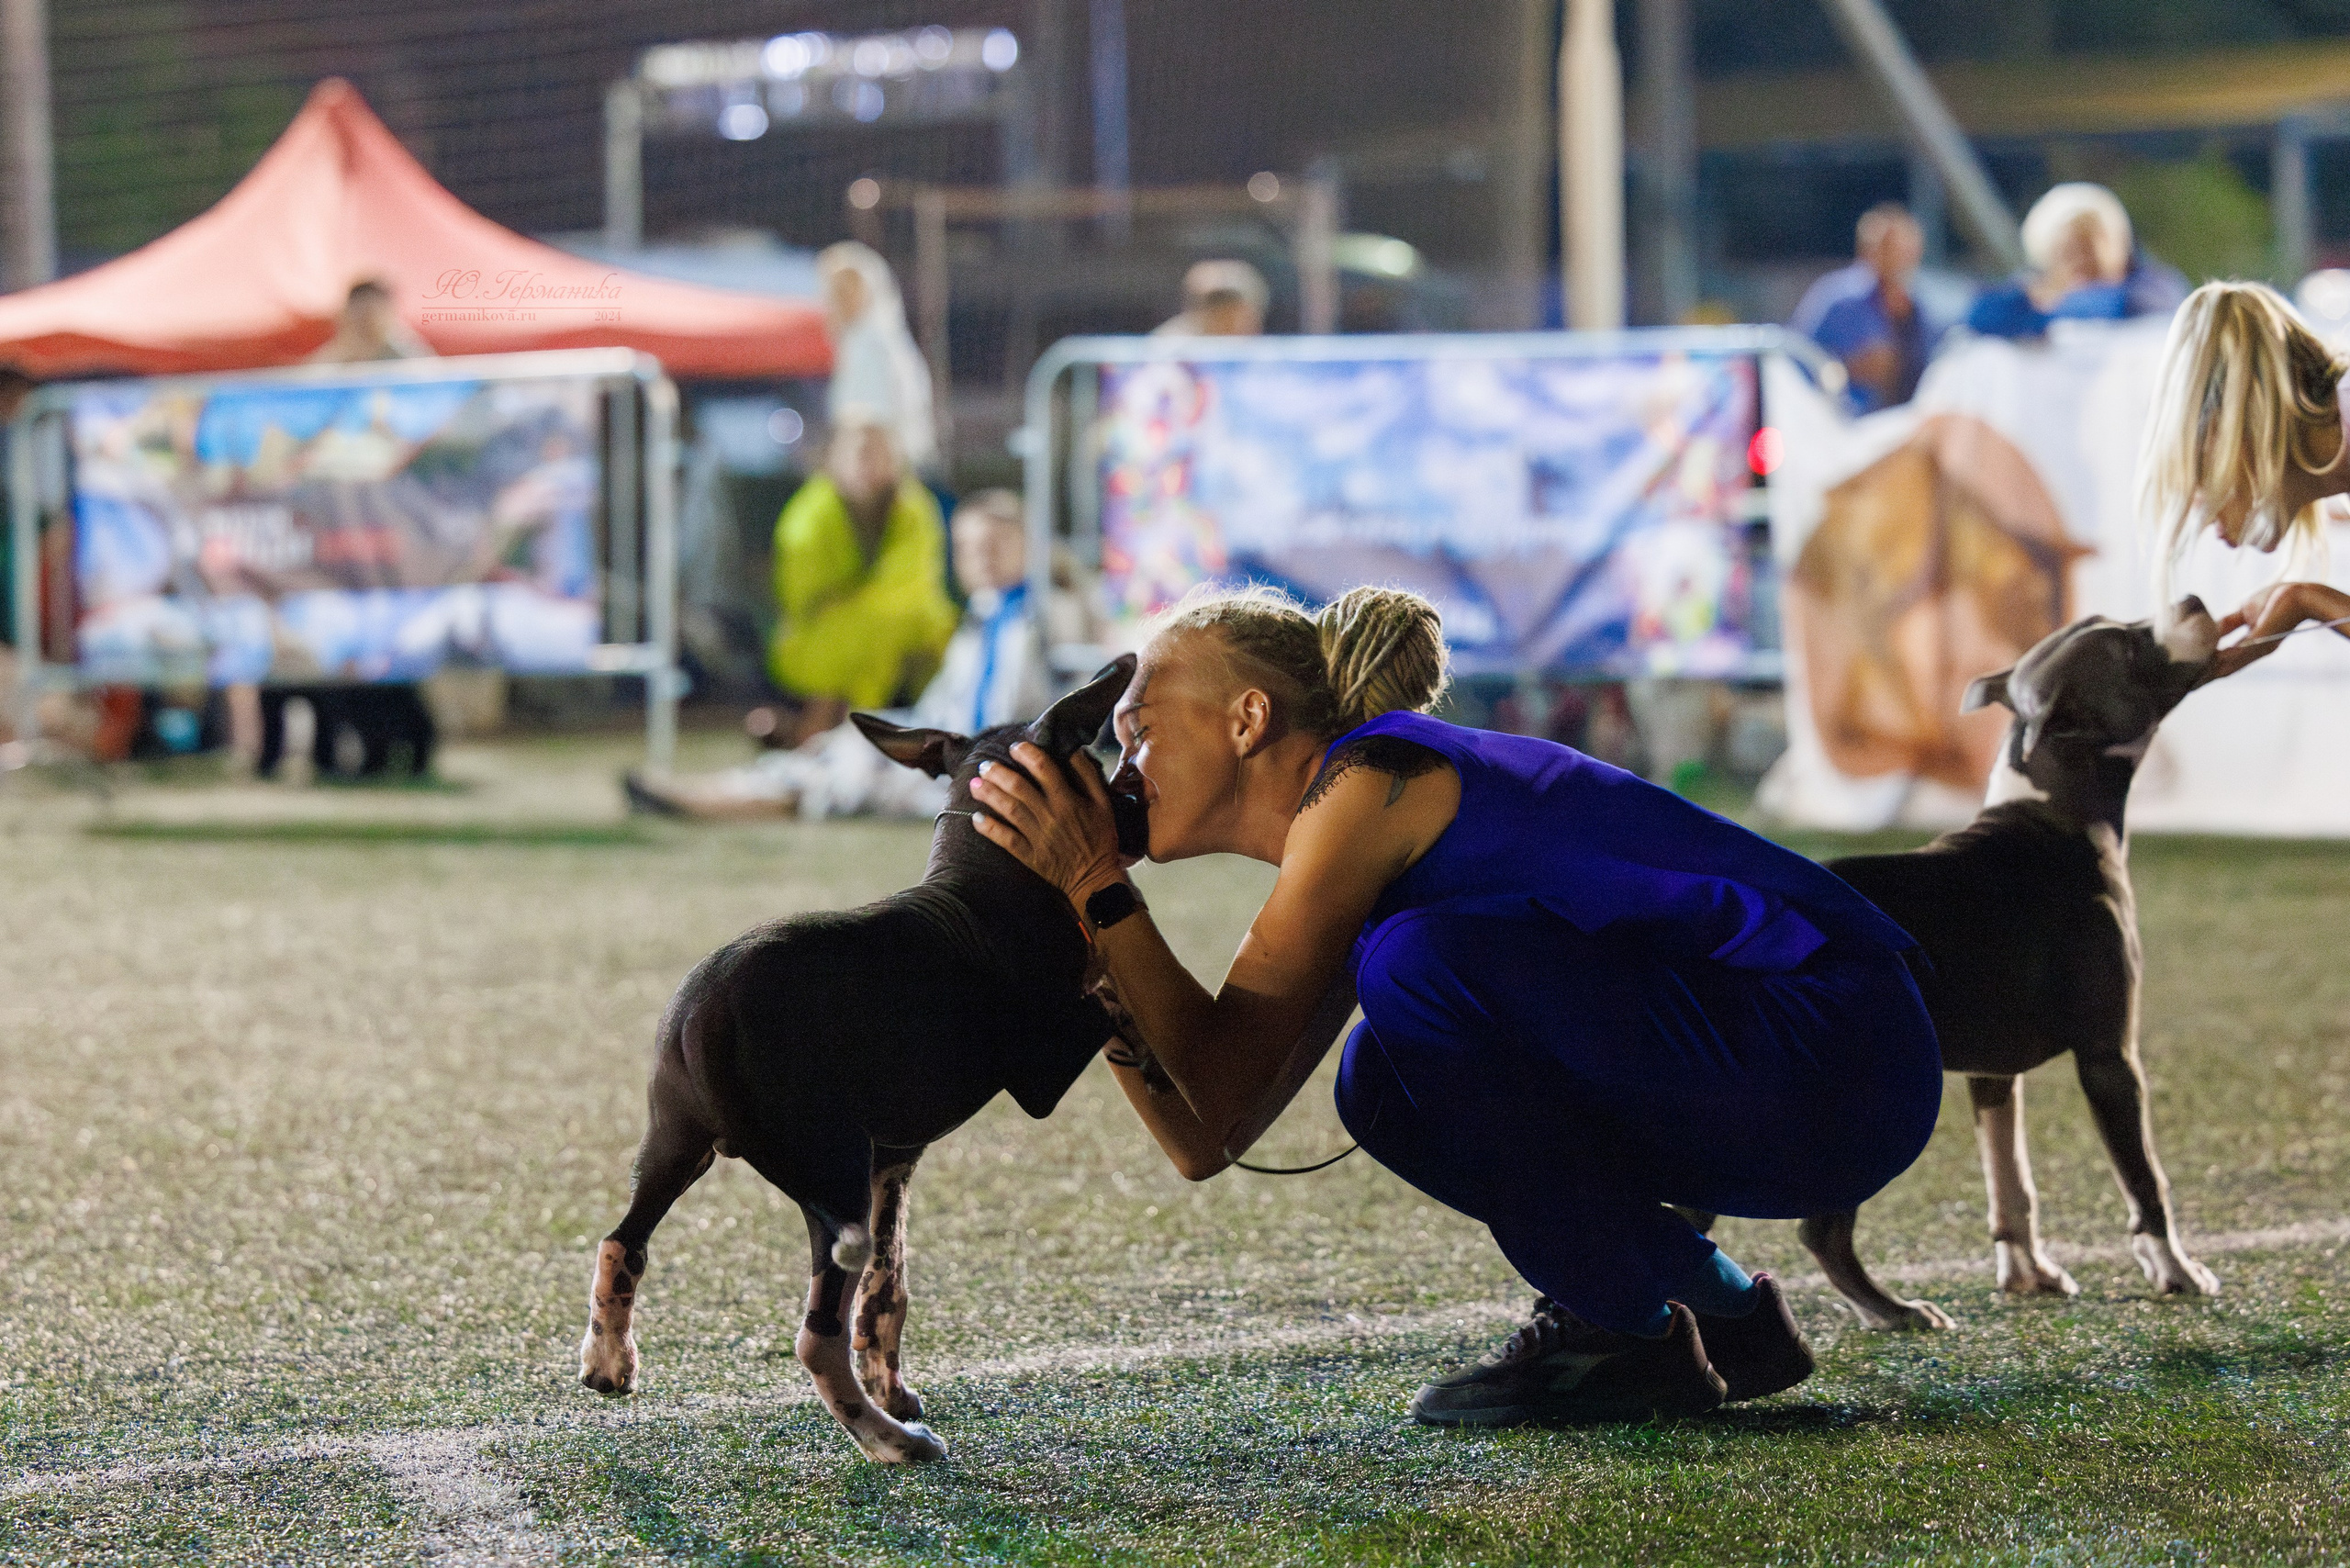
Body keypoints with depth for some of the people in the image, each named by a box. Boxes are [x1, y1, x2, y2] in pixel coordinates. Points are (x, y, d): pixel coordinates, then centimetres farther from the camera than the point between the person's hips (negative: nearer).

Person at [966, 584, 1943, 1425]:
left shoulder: (1368, 782, -11)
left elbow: (1224, 1094, -14)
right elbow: (1207, 1141, 12)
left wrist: (1096, 884, -9)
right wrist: (1089, 945, 5)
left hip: (1835, 1062, -9)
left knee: (1424, 961, -21)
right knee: (1386, 1090, 7)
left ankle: (1623, 1336, -6)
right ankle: (1718, 1310, 14)